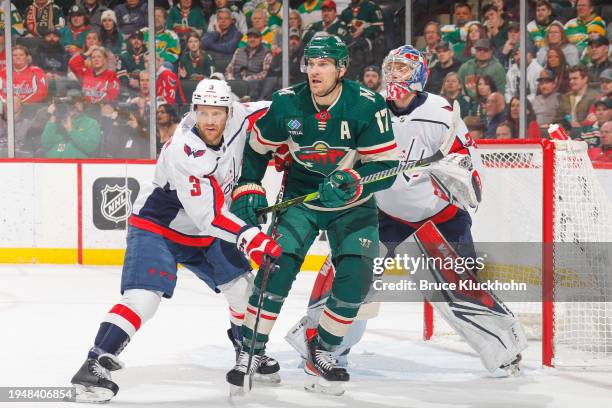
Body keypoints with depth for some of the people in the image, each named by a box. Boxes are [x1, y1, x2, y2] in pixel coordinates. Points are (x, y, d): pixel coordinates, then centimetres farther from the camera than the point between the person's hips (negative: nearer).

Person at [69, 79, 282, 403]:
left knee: (243, 286, 9)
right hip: (155, 226, -7)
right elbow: (208, 215, -34)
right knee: (144, 296, -24)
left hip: (203, 231, 7)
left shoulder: (237, 121, -14)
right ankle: (95, 365, -25)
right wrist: (250, 239, -42)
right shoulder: (183, 152, -33)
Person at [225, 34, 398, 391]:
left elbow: (387, 165, -21)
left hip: (352, 202, -1)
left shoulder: (367, 105, -22)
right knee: (277, 265, -16)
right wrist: (248, 189, -4)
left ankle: (323, 352, 7)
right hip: (301, 197, 1)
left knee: (356, 277, -13)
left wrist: (351, 182, -36)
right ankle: (251, 352, -5)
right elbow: (257, 147, 4)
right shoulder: (287, 104, -13)